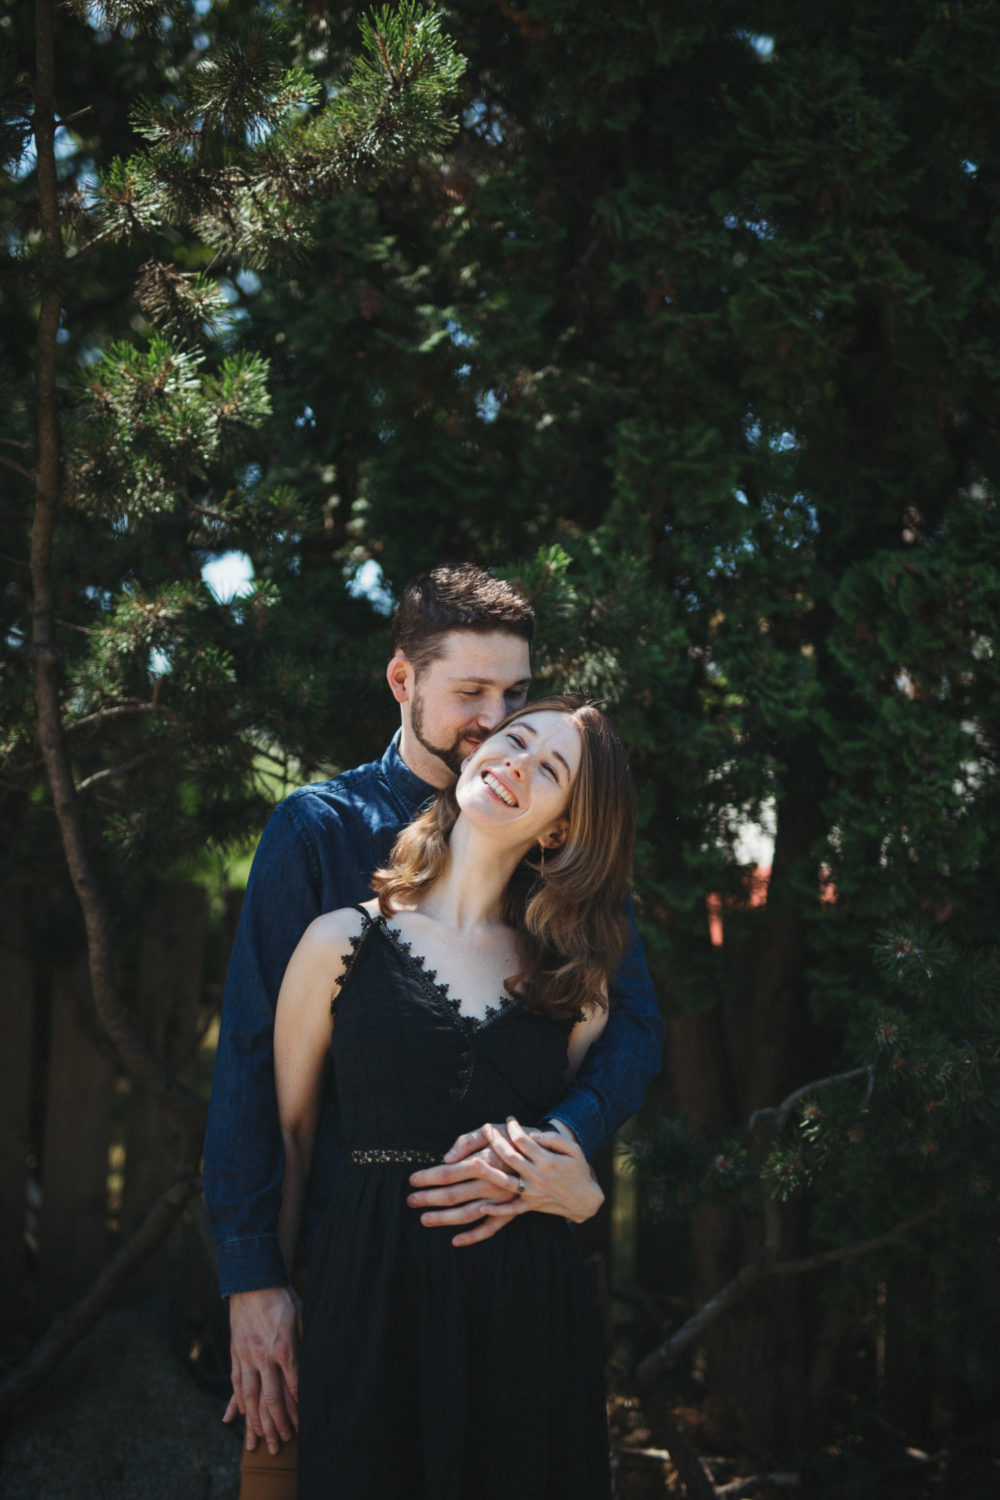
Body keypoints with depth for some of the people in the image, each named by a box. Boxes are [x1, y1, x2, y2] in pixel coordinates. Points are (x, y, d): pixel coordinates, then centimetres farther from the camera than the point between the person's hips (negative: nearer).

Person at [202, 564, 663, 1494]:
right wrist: (251, 1276, -11)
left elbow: (635, 1024, -1)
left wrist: (554, 1145, -22)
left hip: (510, 1243, 2)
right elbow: (251, 1051, -4)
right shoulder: (319, 828, -1)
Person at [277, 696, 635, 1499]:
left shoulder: (571, 978, 9)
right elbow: (288, 1132, 4)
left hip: (529, 1307, 2)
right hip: (372, 1292, -2)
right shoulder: (342, 944, 1)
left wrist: (572, 1191, -3)